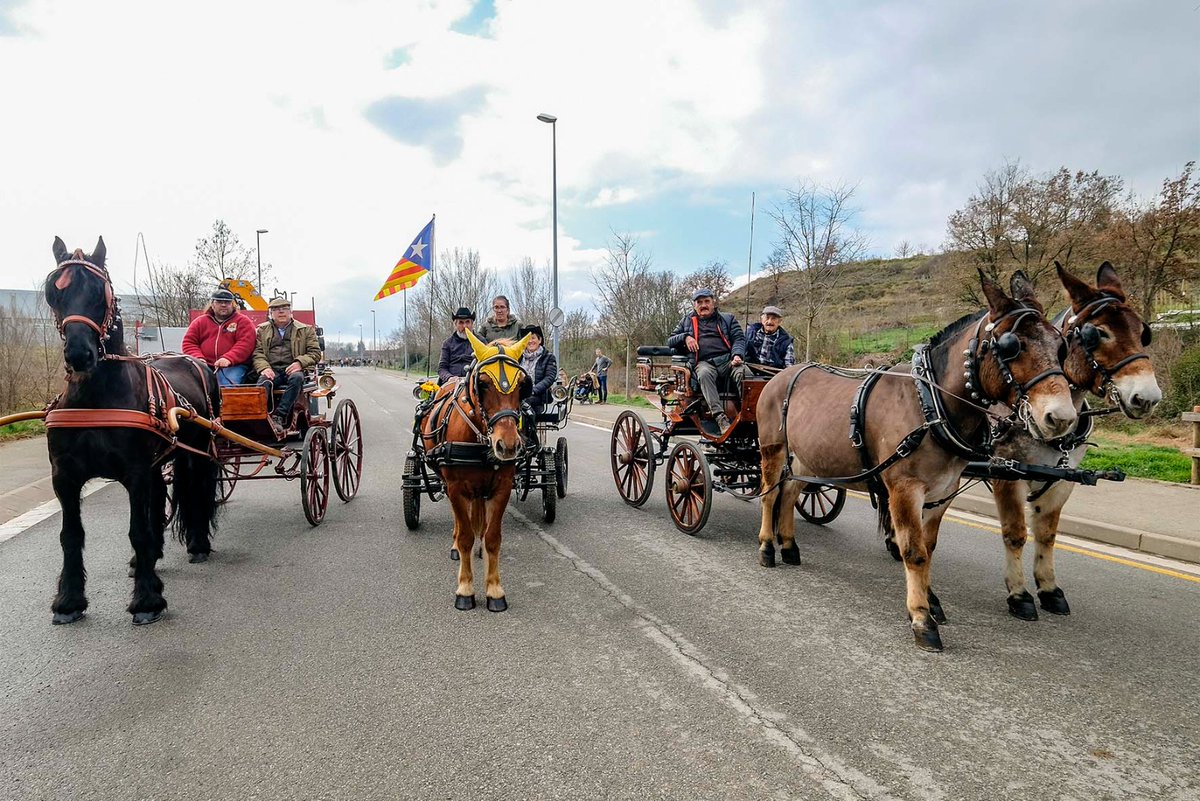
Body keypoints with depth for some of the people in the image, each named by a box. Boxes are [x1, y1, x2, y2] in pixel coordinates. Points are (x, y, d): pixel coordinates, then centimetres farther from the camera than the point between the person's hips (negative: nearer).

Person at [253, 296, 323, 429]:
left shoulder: (306, 330, 19)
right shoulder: (262, 330, 22)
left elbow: (315, 353, 10)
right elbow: (257, 353, 9)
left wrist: (299, 363, -9)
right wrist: (264, 368, -11)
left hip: (292, 369, -1)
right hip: (271, 370, 1)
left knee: (297, 378, -37)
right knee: (263, 382, -34)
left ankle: (279, 416, -42)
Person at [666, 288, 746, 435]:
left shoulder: (727, 319, 24)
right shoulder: (687, 322, 28)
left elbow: (739, 338, 12)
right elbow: (670, 341, 25)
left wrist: (737, 355, -10)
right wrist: (685, 337, 3)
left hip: (728, 359, 1)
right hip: (703, 362, -1)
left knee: (744, 372, -34)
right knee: (704, 374, -39)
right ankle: (720, 417, -48)